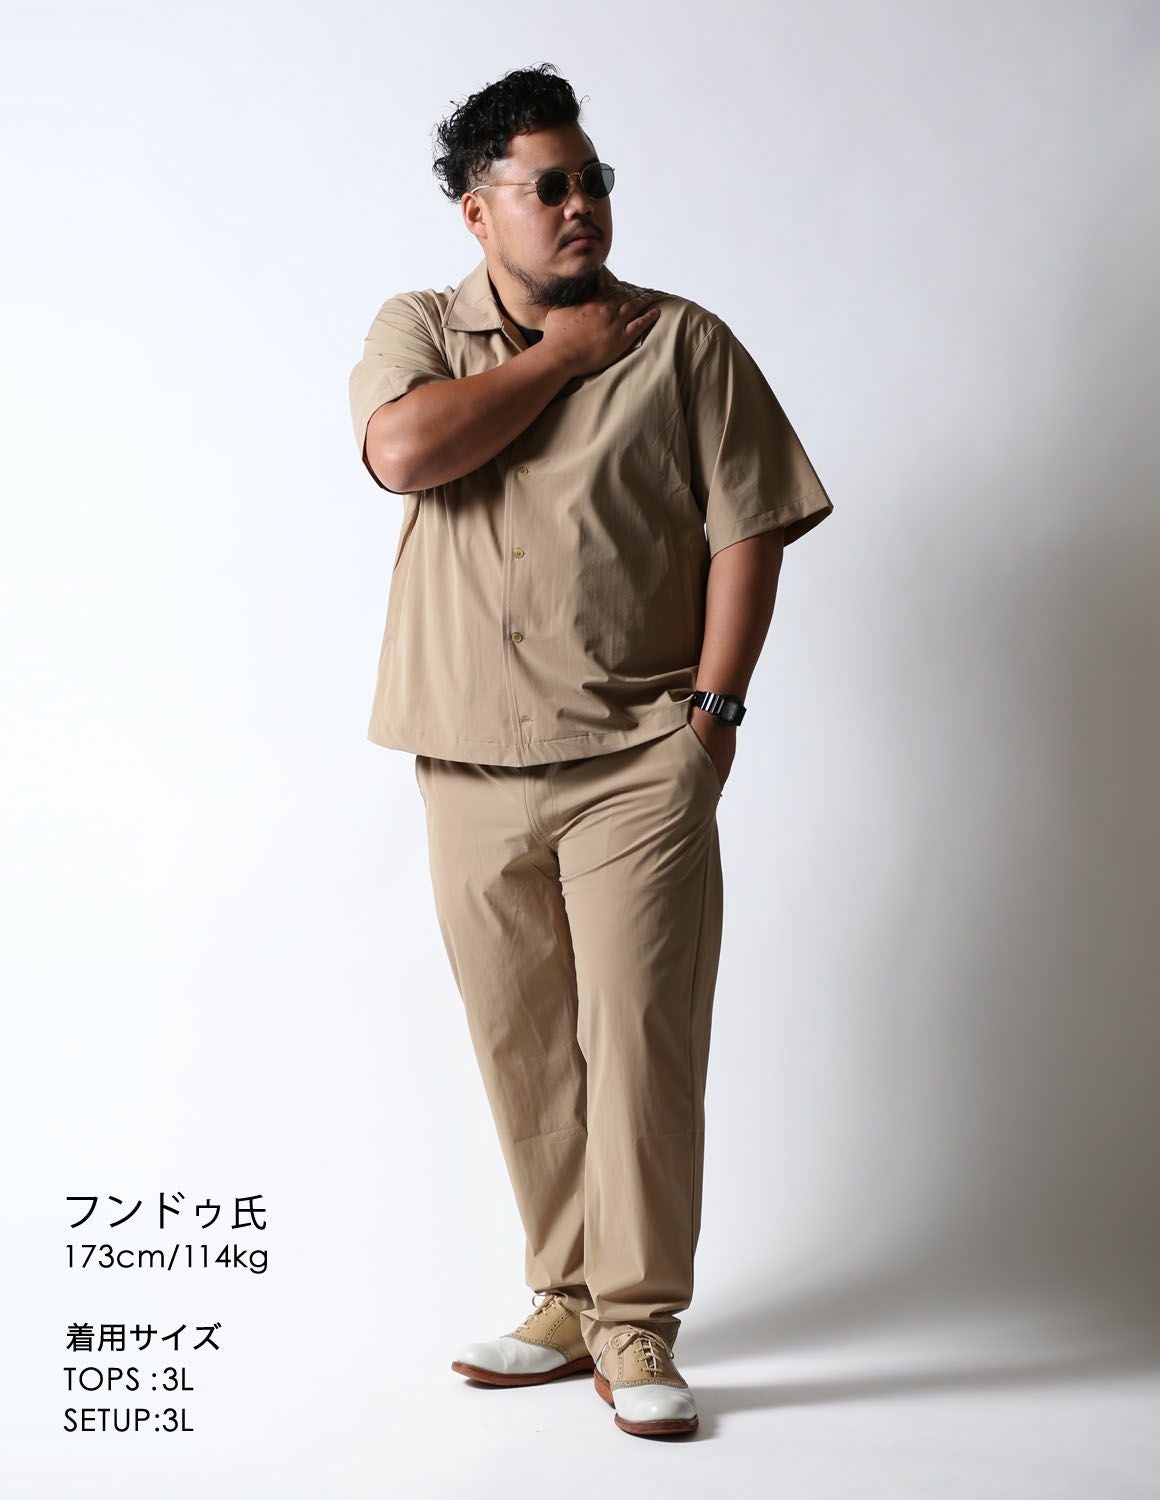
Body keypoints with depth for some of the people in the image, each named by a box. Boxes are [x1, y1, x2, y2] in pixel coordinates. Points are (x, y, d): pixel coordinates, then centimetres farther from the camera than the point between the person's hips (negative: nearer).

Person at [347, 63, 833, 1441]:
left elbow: (749, 527, 0)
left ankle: (636, 1328, 5)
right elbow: (404, 451, -14)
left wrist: (713, 707, -7)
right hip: (471, 768, 3)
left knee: (640, 1037, -6)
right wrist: (557, 355, -8)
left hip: (638, 762, -2)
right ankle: (567, 1302, 23)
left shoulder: (685, 344, 3)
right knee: (522, 1050, 10)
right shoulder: (417, 330, 8)